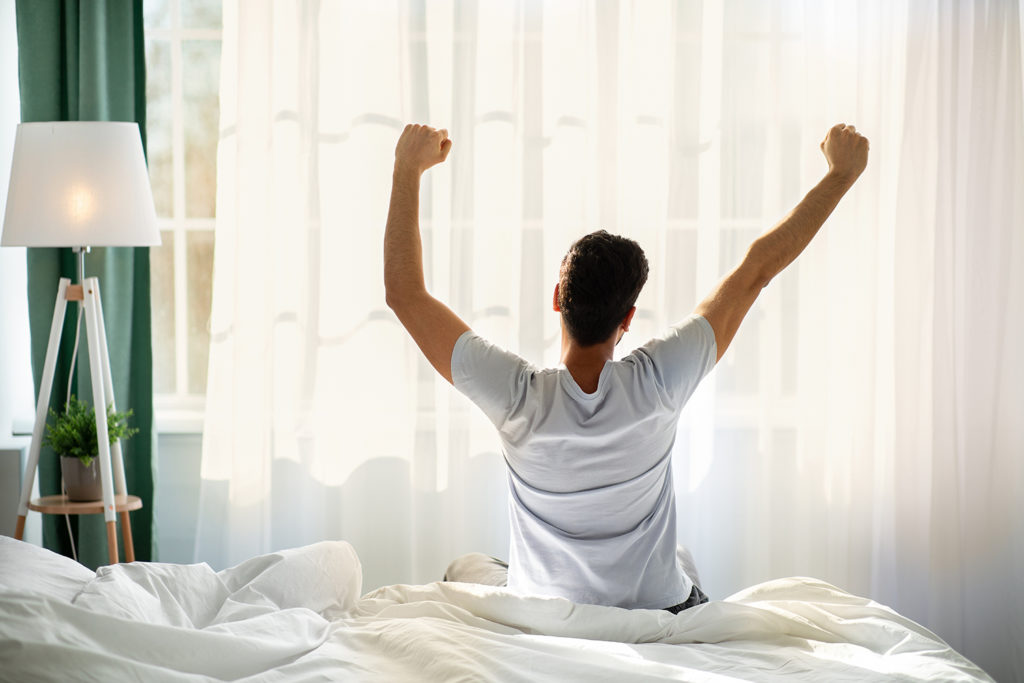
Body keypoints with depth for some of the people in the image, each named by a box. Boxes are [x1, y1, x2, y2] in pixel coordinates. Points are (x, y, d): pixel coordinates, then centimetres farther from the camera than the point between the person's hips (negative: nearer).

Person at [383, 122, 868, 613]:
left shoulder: (520, 397, -27)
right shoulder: (656, 384, -24)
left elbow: (404, 292, -20)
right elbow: (757, 269, -16)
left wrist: (408, 168, -12)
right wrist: (842, 172, -7)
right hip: (660, 617, 2)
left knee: (463, 570, 33)